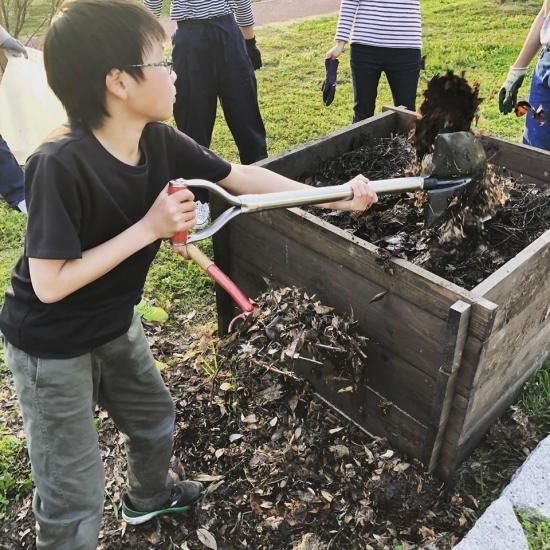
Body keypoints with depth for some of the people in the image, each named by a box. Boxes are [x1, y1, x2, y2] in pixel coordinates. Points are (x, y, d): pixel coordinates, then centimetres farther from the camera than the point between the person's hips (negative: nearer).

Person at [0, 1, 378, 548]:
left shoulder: (160, 142, -14)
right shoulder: (60, 166, -33)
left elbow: (241, 177, -4)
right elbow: (50, 284, -30)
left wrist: (333, 197, -4)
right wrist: (150, 227, -31)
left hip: (115, 324, 7)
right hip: (51, 347, -7)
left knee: (155, 419, 28)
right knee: (75, 496, 4)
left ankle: (147, 498, 59)